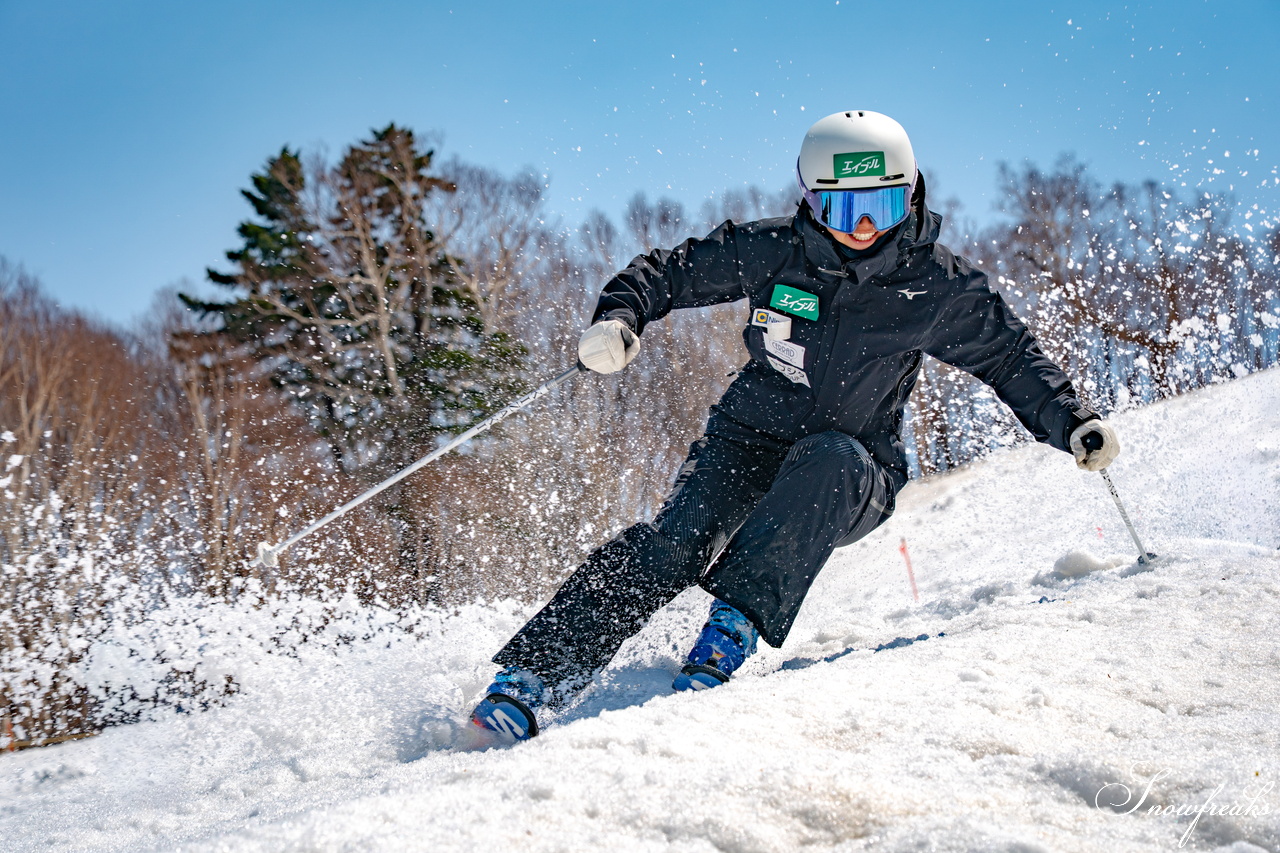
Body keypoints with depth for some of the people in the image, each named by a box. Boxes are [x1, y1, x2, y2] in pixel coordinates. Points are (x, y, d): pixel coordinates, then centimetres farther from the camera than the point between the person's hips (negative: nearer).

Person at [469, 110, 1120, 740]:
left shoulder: (935, 286, -6)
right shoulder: (771, 251, -7)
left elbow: (1011, 357, 8)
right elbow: (668, 273, 3)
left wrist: (1072, 424, -4)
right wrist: (619, 319, -17)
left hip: (855, 480, 0)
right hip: (750, 440, 0)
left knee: (829, 460, -37)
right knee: (676, 544, -26)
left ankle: (736, 623, -37)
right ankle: (533, 676, -26)